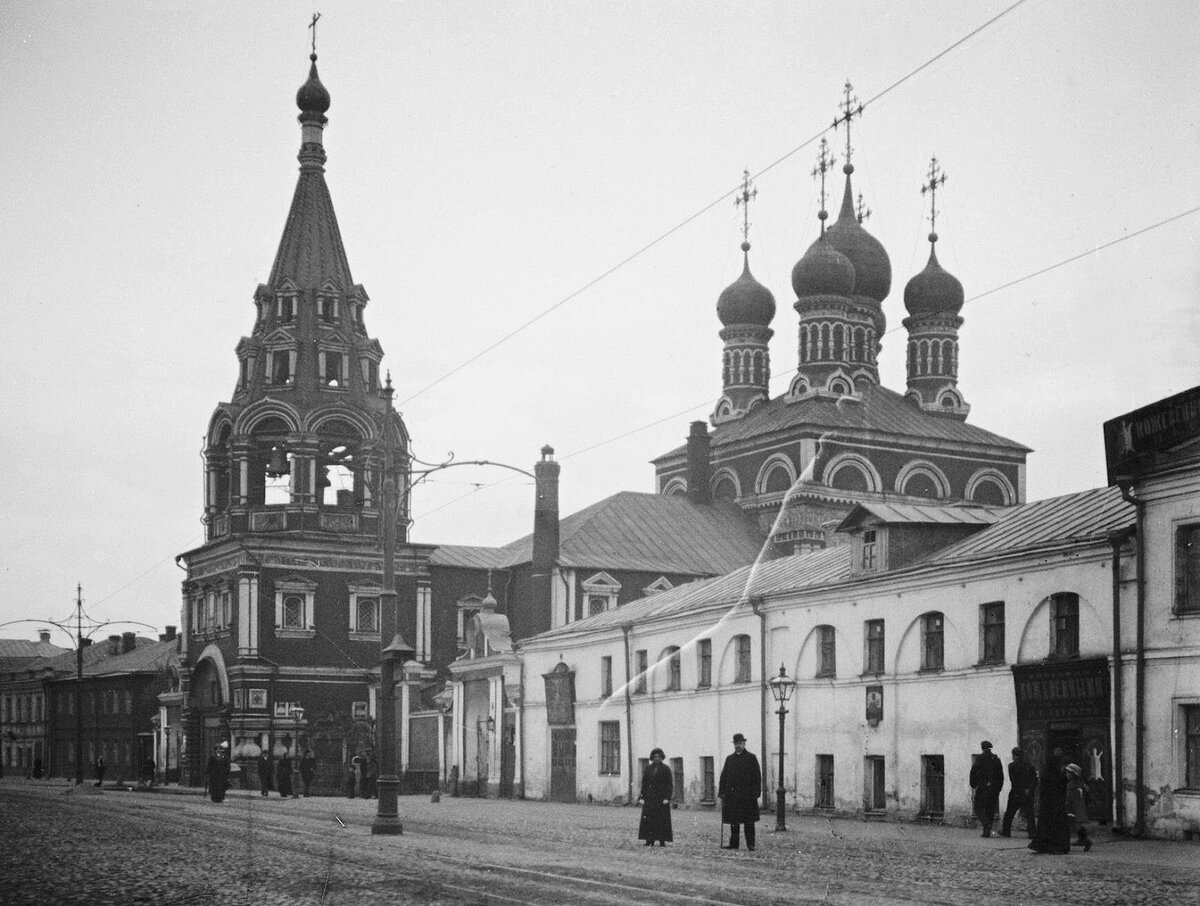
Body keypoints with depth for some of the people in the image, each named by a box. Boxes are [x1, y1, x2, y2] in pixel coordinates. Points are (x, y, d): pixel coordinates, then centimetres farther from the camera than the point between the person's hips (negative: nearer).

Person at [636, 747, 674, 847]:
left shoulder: (666, 769, 1)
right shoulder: (647, 768, 10)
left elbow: (670, 785, -2)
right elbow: (644, 783, 9)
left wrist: (667, 798, -12)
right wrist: (642, 797, 1)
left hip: (661, 797, -2)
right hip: (649, 797, 3)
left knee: (662, 819, -4)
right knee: (648, 819, -5)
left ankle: (662, 841, 0)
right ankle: (649, 840, -4)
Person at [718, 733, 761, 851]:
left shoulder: (751, 758, 1)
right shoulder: (729, 759, 13)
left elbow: (757, 776, -3)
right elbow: (723, 777, 12)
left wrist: (756, 793, -11)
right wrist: (721, 792, 3)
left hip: (747, 795, -4)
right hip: (732, 795, 4)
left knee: (749, 821, -1)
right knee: (733, 821, 8)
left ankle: (750, 845, 3)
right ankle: (734, 843, 14)